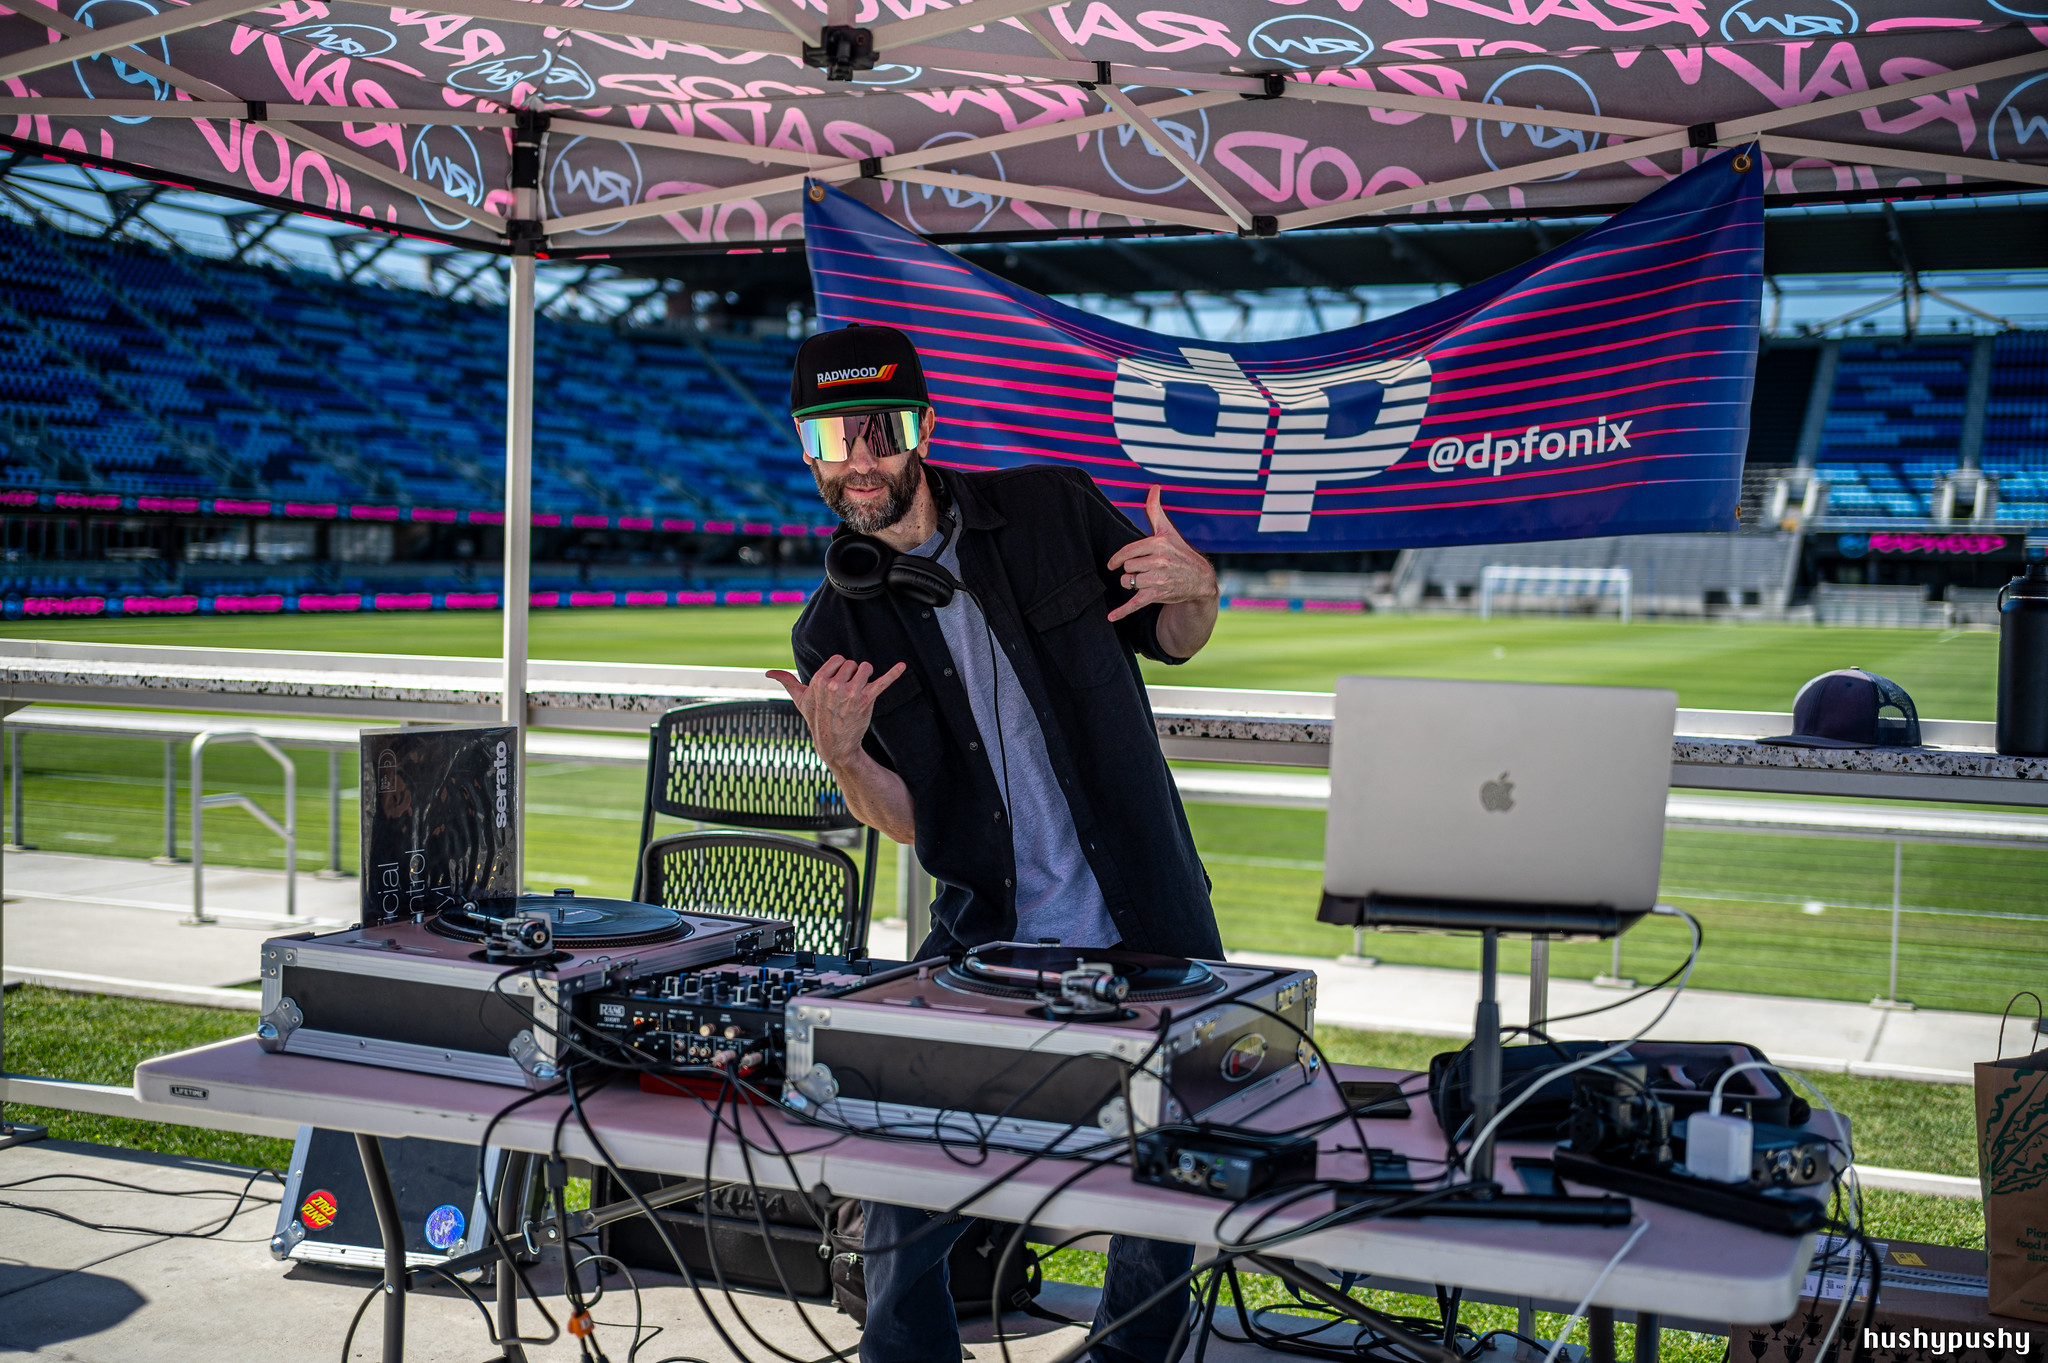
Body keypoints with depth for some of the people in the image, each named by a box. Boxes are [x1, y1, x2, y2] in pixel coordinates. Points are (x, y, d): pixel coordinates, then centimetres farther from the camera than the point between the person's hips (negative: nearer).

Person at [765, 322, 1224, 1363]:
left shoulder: (1054, 511, -2)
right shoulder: (833, 636, 1)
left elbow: (1175, 644, 10)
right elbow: (902, 820, 1)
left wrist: (1195, 591, -13)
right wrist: (841, 753, -20)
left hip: (1148, 935, 0)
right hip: (986, 944, 0)